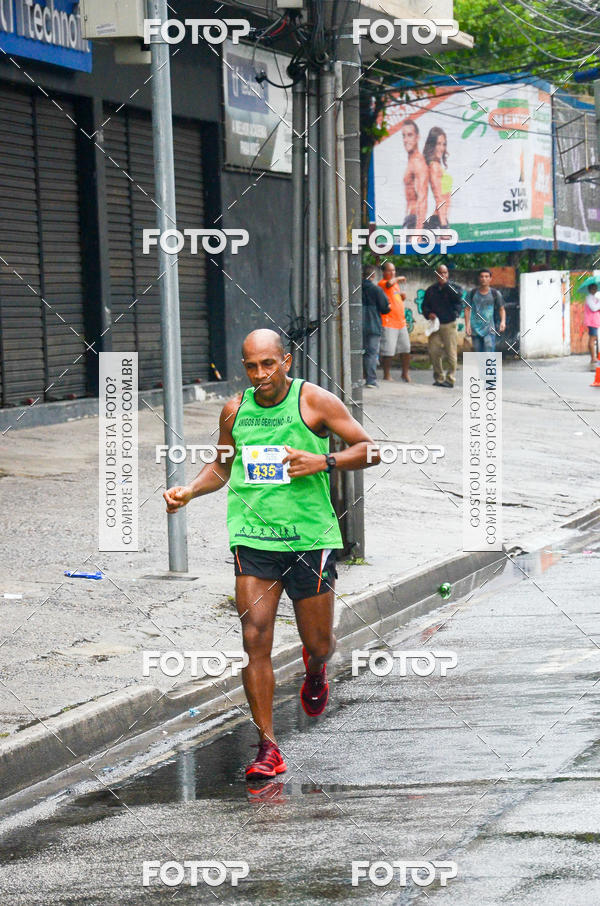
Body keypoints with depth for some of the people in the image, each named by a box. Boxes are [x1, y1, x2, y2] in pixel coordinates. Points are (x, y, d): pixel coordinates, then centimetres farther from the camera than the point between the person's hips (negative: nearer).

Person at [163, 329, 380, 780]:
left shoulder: (314, 400, -4)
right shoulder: (235, 410, 8)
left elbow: (371, 450, -2)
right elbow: (222, 466, 24)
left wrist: (323, 462, -18)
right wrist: (189, 491, 6)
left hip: (311, 536, -2)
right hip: (252, 537, 2)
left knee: (318, 642, 6)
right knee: (255, 640, -9)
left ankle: (315, 670, 46)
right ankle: (268, 748, -3)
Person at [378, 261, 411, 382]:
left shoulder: (395, 284, 19)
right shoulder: (382, 283, -7)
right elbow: (389, 283, -32)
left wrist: (402, 297, 11)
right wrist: (398, 279, -13)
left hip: (401, 323, 8)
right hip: (388, 323, -8)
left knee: (406, 349, 11)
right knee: (388, 352, -8)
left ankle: (405, 373, 23)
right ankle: (387, 376, 0)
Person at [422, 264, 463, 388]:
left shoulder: (454, 287, 6)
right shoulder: (431, 290, 15)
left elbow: (457, 297, -16)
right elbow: (425, 305, 17)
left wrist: (445, 284, -15)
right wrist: (428, 314, -3)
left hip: (449, 324, -3)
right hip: (436, 325, 4)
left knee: (451, 353, -6)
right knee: (433, 352, 0)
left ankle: (450, 379, 0)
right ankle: (438, 378, 13)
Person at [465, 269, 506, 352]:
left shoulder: (495, 294, 4)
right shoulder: (473, 293, 8)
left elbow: (501, 309, 10)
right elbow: (467, 309, 9)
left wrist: (503, 322, -7)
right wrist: (467, 325, -2)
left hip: (489, 330, -2)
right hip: (475, 329, 2)